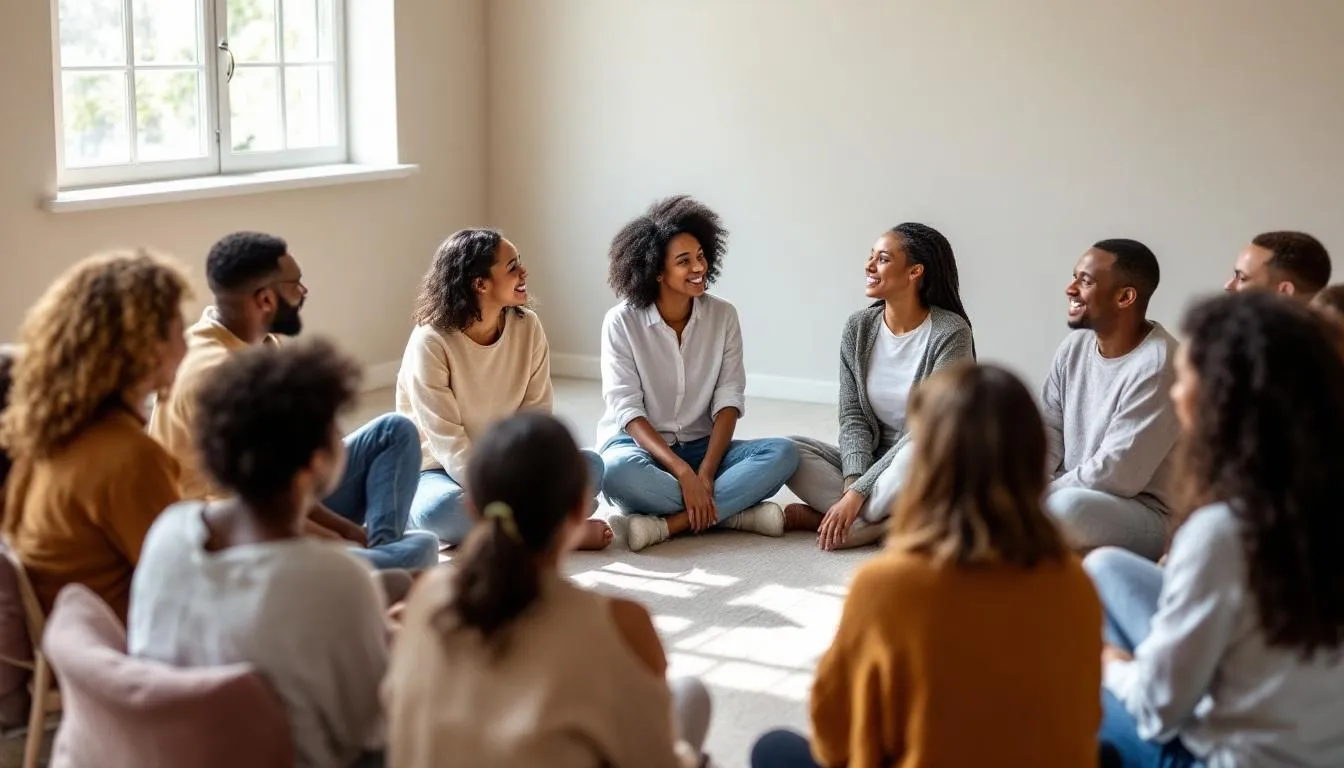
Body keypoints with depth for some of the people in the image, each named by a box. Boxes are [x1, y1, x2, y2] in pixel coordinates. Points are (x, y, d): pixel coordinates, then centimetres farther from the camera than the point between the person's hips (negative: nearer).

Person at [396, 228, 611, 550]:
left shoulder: (527, 326, -5)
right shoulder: (430, 342, -20)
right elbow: (448, 445, -23)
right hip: (439, 471, -4)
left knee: (589, 465, -17)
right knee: (443, 508, -38)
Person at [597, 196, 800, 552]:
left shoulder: (723, 316, -1)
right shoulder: (622, 321, -11)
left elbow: (729, 400, -6)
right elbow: (627, 409, -16)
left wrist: (705, 472, -22)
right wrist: (683, 473, -28)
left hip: (701, 447, 3)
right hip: (640, 445, -3)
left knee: (782, 453, -24)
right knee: (617, 470, -39)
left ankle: (667, 523, -31)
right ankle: (736, 513, -26)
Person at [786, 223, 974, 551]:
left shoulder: (950, 333, -16)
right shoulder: (858, 327, 0)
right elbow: (853, 416, -2)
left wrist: (858, 492, -25)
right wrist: (853, 480, -22)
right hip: (872, 461, 5)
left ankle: (824, 517, -24)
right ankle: (887, 520, -26)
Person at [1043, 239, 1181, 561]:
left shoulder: (1157, 365, -20)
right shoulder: (1075, 346, 4)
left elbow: (1115, 476, -23)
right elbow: (1048, 435, 5)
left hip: (1147, 515, -7)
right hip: (1072, 495, 7)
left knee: (1067, 507, -35)